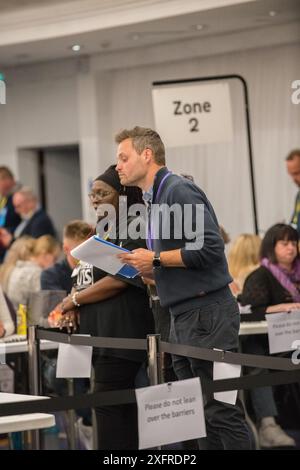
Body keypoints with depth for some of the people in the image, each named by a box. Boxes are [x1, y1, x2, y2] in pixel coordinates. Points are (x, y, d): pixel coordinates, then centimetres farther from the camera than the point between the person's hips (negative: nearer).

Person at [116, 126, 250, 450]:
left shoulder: (179, 190, -11)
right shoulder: (154, 200, 18)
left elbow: (209, 247, -21)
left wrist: (155, 259, -13)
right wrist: (147, 269, 8)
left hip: (207, 313, -10)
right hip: (183, 316, 10)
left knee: (221, 410, -8)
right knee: (199, 412, 10)